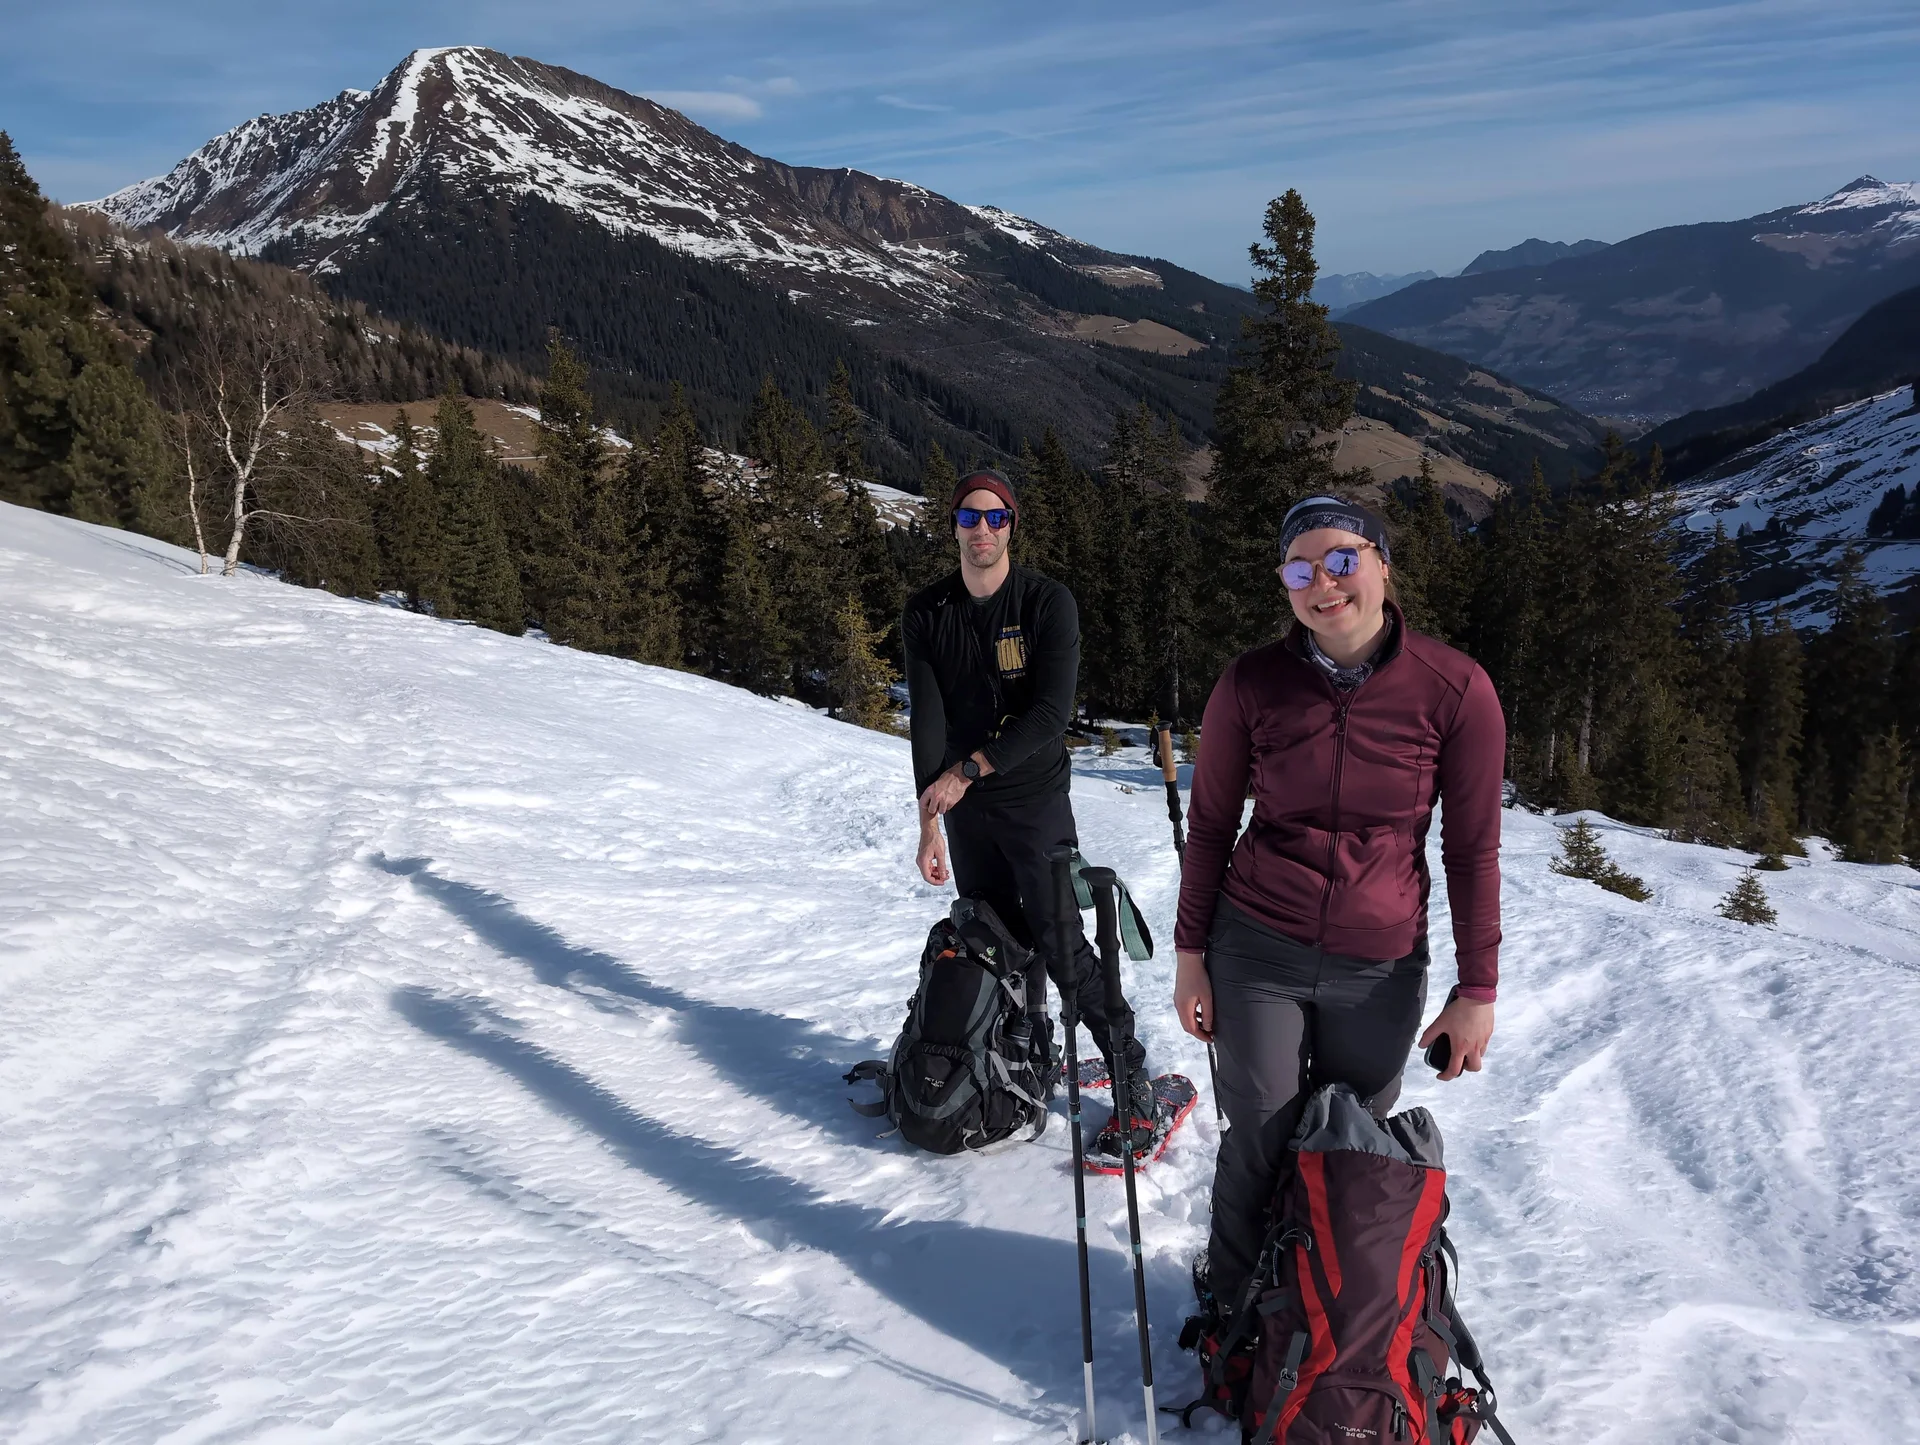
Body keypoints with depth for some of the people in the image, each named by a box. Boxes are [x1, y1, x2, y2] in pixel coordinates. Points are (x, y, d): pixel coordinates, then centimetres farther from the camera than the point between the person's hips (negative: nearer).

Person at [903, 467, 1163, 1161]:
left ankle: (1135, 1083, 2)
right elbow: (927, 720, -5)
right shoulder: (926, 614, 1)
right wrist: (930, 820, -11)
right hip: (965, 809, 4)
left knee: (1059, 941, -8)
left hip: (1035, 800, -4)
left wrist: (967, 769, -18)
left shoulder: (1048, 602, -8)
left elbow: (1051, 713, -16)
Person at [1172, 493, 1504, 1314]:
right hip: (1257, 953, 0)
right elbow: (1209, 825, 2)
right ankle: (1234, 1306, 35)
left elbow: (1472, 850, -3)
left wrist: (1477, 991, 0)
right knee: (1262, 1148, 7)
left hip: (1381, 967, 0)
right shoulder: (1251, 684, -9)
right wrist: (1189, 954, 3)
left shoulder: (1456, 690, -10)